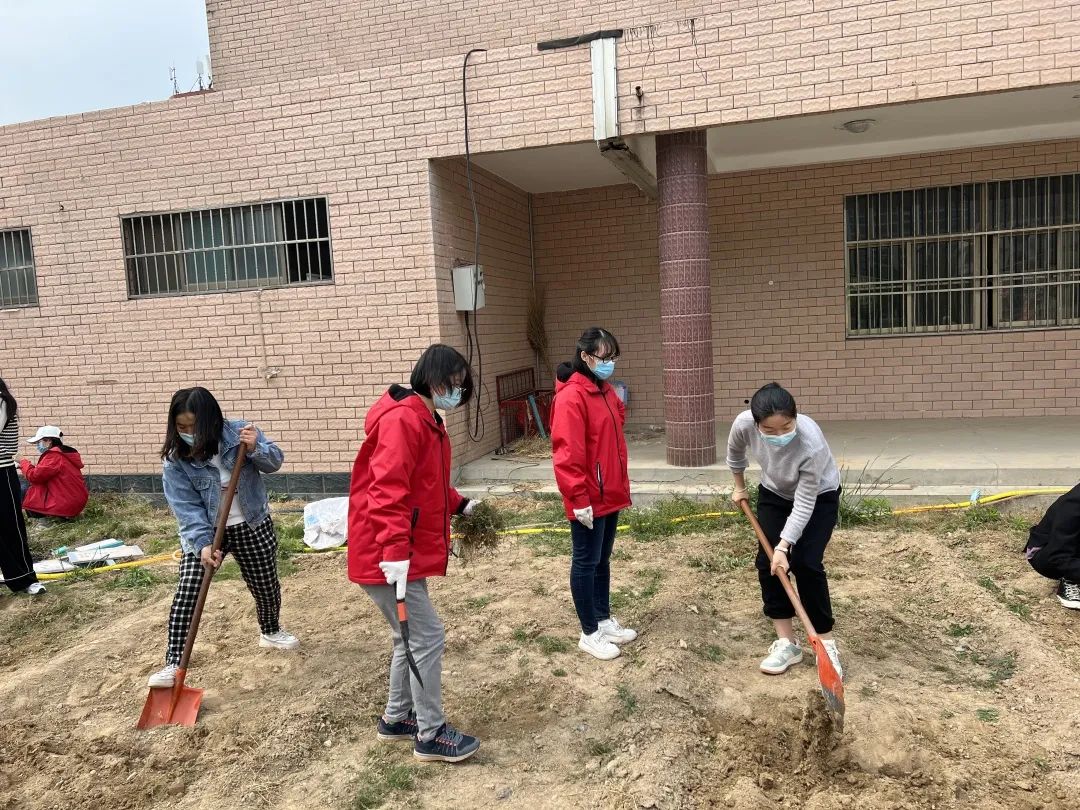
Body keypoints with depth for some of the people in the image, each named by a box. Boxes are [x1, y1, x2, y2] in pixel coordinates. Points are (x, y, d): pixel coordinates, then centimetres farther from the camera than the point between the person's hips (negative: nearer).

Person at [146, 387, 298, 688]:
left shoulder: (238, 432, -15)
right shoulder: (175, 462, -16)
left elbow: (275, 461, -7)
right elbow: (188, 509, -19)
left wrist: (255, 449, -29)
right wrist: (203, 544, -32)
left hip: (252, 527, 1)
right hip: (204, 530, -1)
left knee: (266, 585, 14)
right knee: (186, 593, -12)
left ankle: (271, 632, 44)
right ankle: (173, 664, -1)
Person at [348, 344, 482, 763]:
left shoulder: (428, 422, 14)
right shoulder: (402, 419, -20)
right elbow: (388, 490, -28)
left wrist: (460, 505, 15)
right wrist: (395, 551, -32)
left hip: (408, 552, 11)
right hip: (386, 557, -11)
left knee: (412, 637, 19)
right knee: (428, 636, -2)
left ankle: (397, 718, 36)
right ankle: (431, 735, 12)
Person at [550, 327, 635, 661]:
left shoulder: (605, 392, 11)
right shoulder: (571, 397, -19)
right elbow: (567, 455, -22)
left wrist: (621, 485, 19)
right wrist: (579, 499, -22)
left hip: (610, 495, 9)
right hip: (588, 500, -9)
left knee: (603, 560, 19)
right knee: (586, 563, 4)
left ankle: (604, 620, 32)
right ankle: (590, 633, 16)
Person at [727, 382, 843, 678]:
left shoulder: (812, 444, -41)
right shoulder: (744, 423, -30)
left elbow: (804, 503, -31)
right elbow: (735, 451, -4)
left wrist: (784, 546, -34)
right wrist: (739, 487, 10)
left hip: (819, 496, -4)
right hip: (774, 493, 4)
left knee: (806, 564, -15)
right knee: (767, 562, -4)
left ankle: (826, 644, 0)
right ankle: (786, 642, 7)